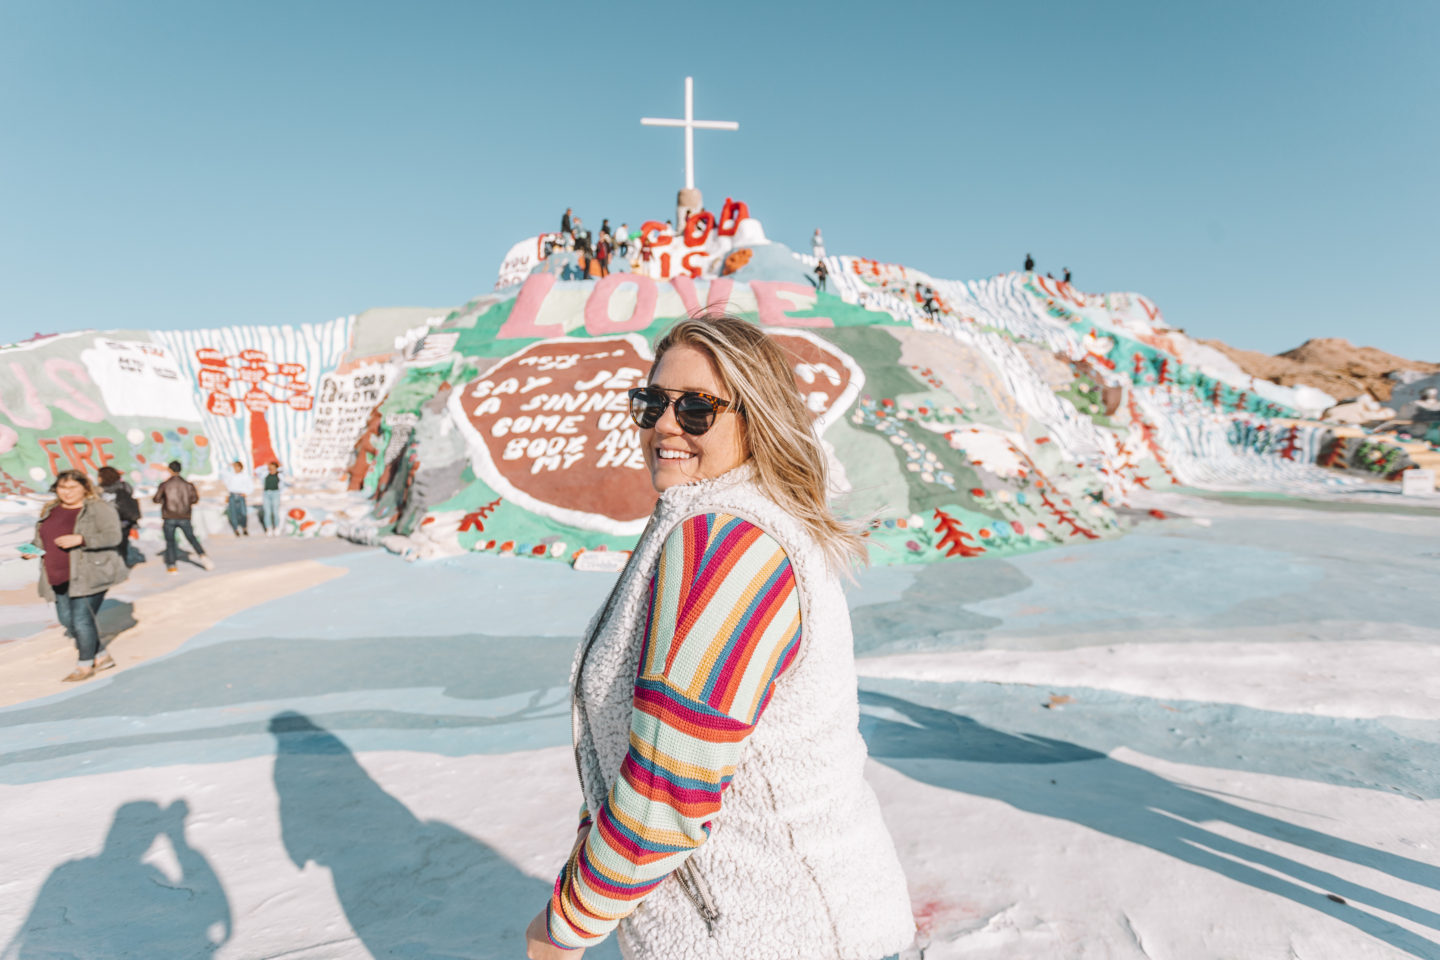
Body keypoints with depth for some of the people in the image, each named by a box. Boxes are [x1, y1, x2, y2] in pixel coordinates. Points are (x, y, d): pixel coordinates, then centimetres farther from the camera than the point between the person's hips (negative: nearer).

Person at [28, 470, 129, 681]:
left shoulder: (99, 509, -7)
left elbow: (113, 536, -17)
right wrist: (32, 548, 3)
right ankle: (102, 657, 24)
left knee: (82, 619, -7)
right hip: (59, 578, 8)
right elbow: (42, 538, 24)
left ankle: (84, 665, 9)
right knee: (67, 620, 10)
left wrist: (80, 539, -27)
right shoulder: (50, 511, 14)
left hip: (88, 575, -8)